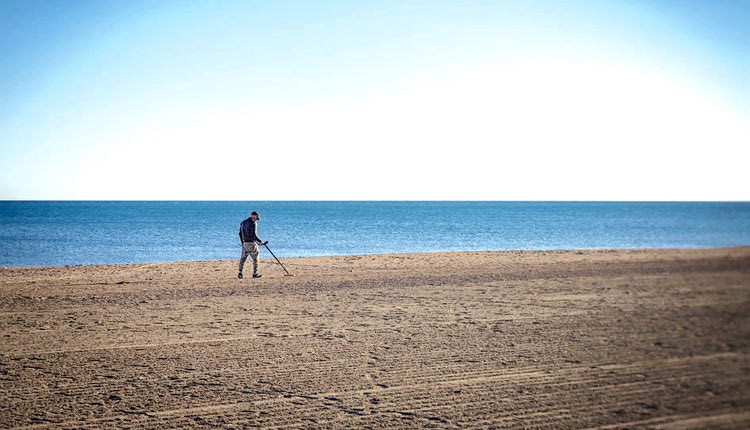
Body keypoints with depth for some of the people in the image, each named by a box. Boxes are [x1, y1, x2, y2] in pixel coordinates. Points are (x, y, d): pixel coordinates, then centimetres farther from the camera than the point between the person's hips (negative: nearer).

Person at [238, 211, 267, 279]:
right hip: (252, 243, -6)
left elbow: (240, 234, 15)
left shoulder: (243, 223, 12)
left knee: (243, 258, 8)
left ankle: (240, 273, 1)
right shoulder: (253, 223, -12)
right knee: (255, 258, 5)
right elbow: (254, 235, -20)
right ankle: (255, 273, 7)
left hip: (245, 243, 6)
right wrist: (260, 241, -12)